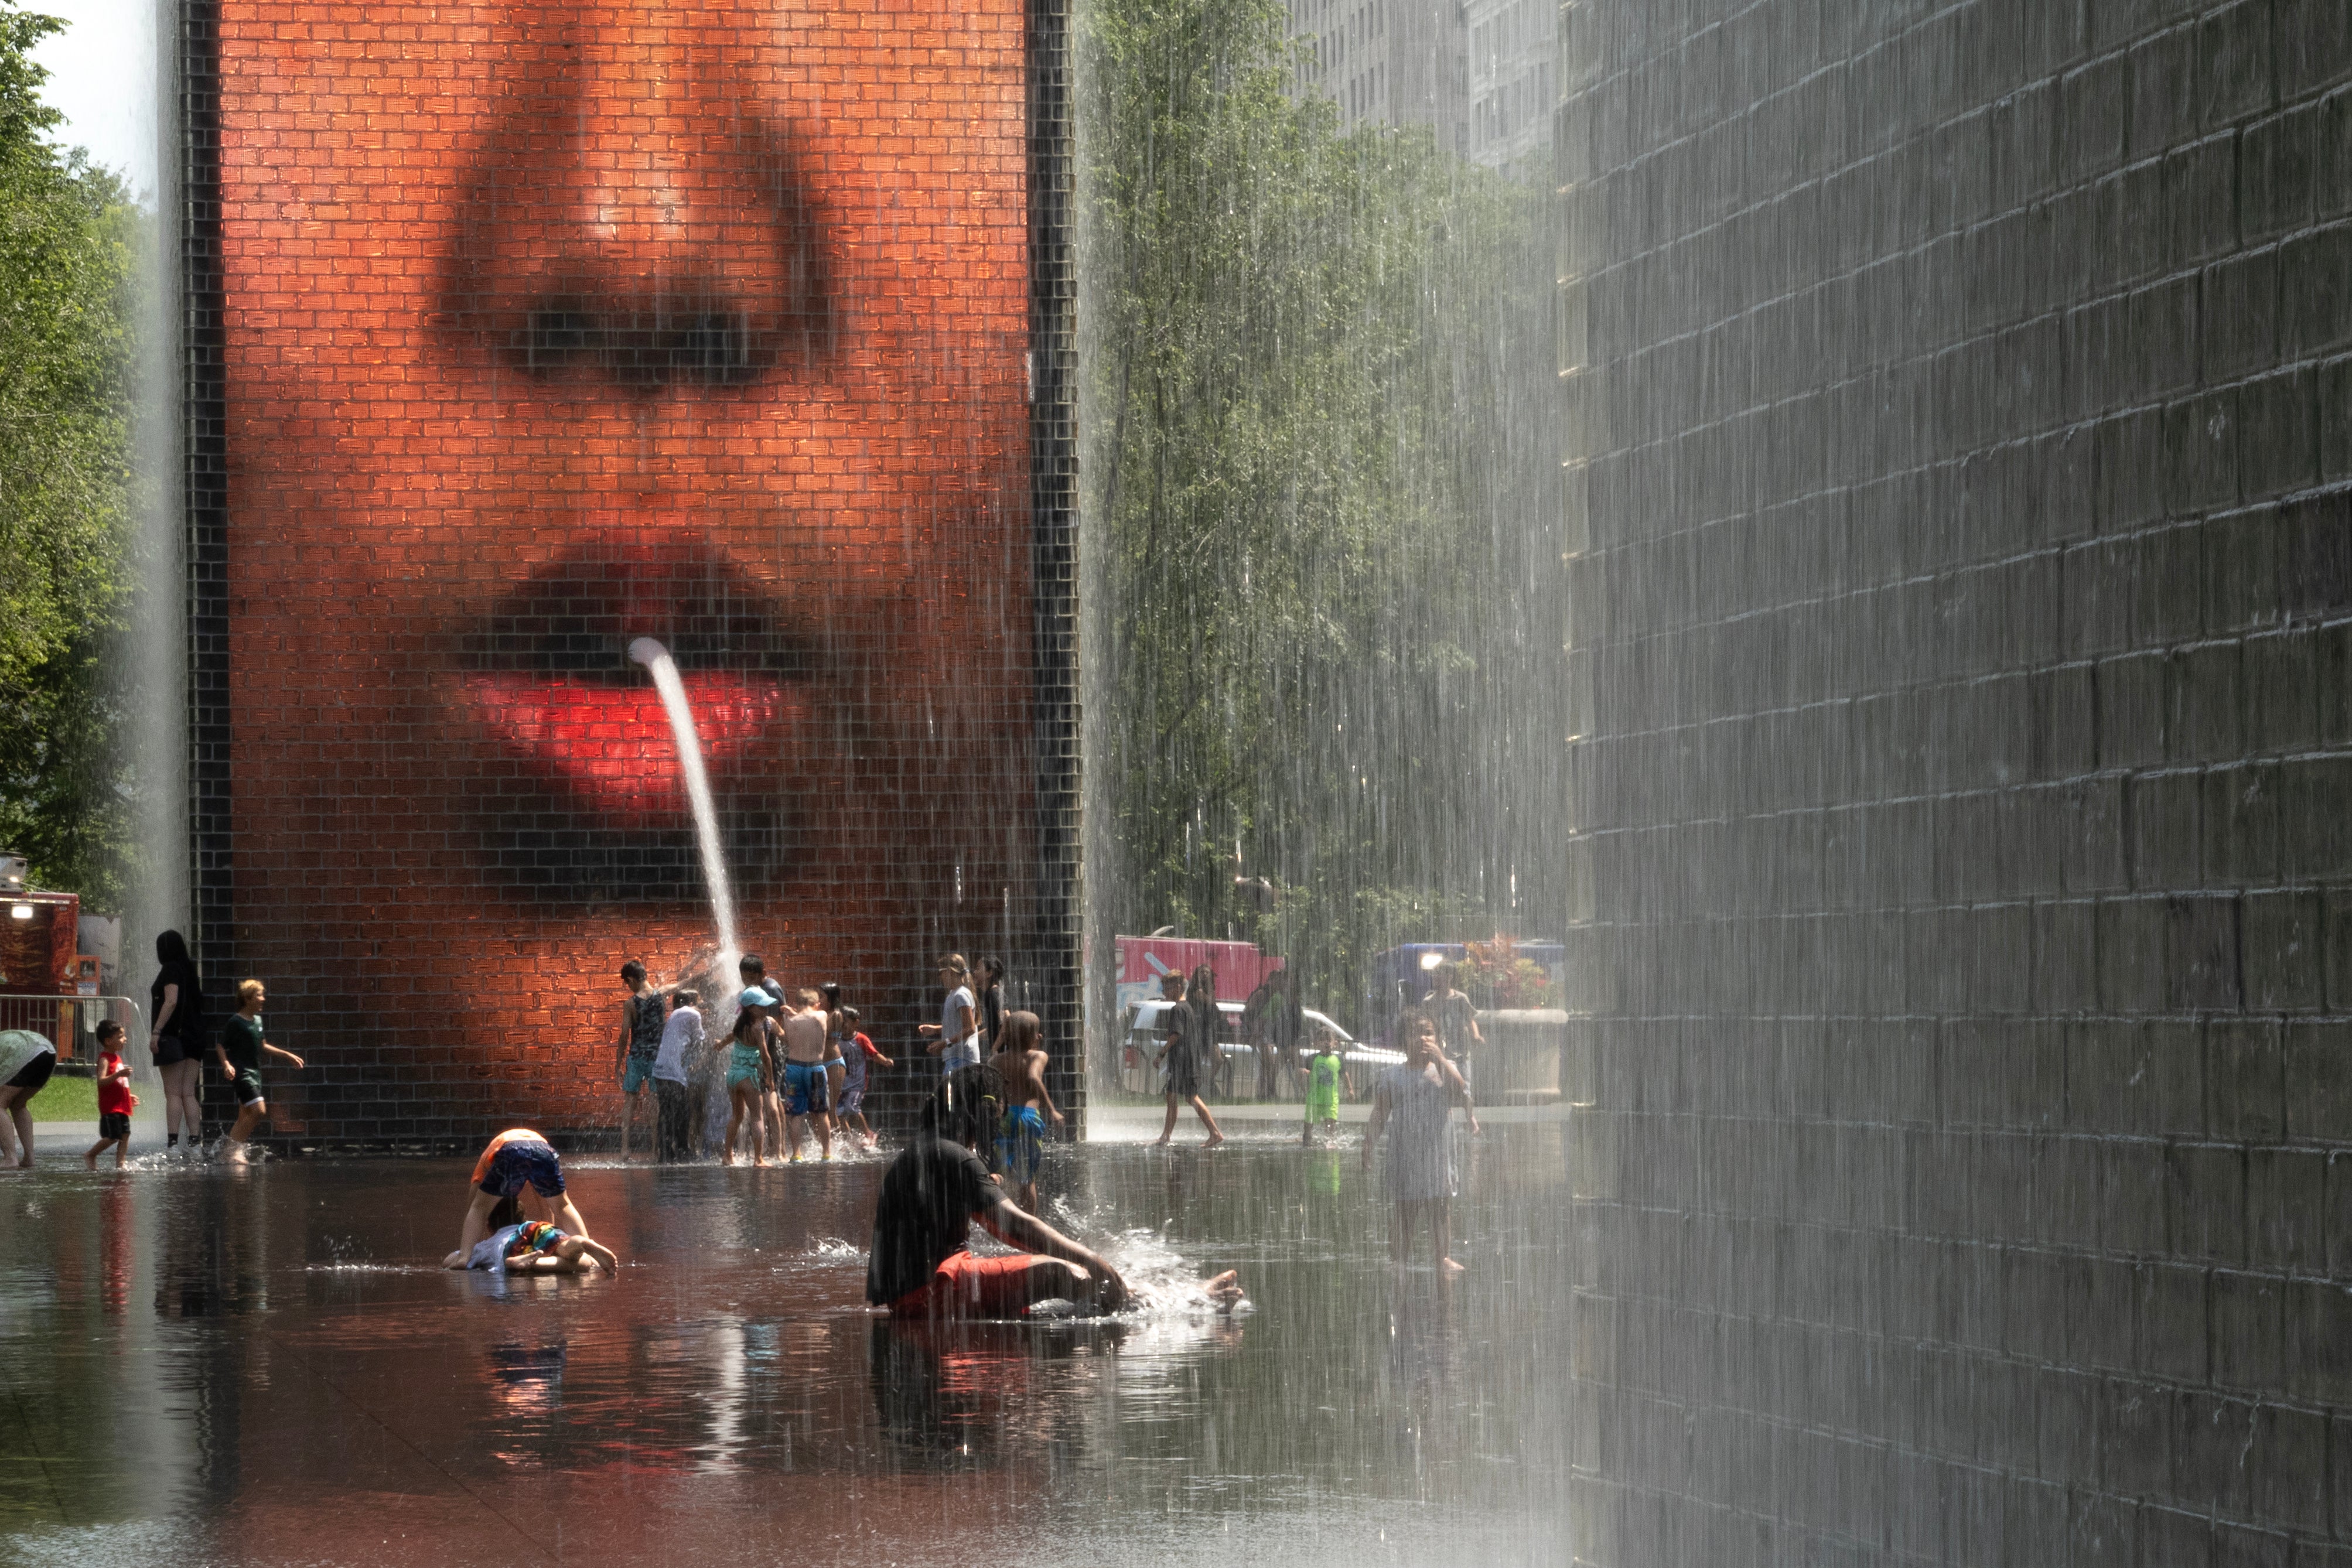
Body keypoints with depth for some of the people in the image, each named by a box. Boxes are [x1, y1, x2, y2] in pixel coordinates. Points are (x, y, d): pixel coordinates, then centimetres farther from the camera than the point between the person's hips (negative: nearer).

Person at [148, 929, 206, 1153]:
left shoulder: (171, 969, -7)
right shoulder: (191, 970, 16)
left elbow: (171, 1002, -19)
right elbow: (200, 1003, 22)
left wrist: (156, 1031, -21)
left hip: (173, 1035, -8)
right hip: (194, 1036, 8)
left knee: (173, 1094, -9)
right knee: (189, 1093, 6)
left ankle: (172, 1143, -15)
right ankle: (195, 1140, -2)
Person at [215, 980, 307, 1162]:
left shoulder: (257, 1020, 13)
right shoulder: (236, 1022, -12)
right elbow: (221, 1046, -11)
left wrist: (287, 1056, 24)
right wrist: (226, 1064, -28)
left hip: (254, 1072, 9)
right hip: (241, 1072, -9)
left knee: (245, 1118, 8)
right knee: (258, 1110, -18)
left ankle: (231, 1153, 12)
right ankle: (235, 1150, -12)